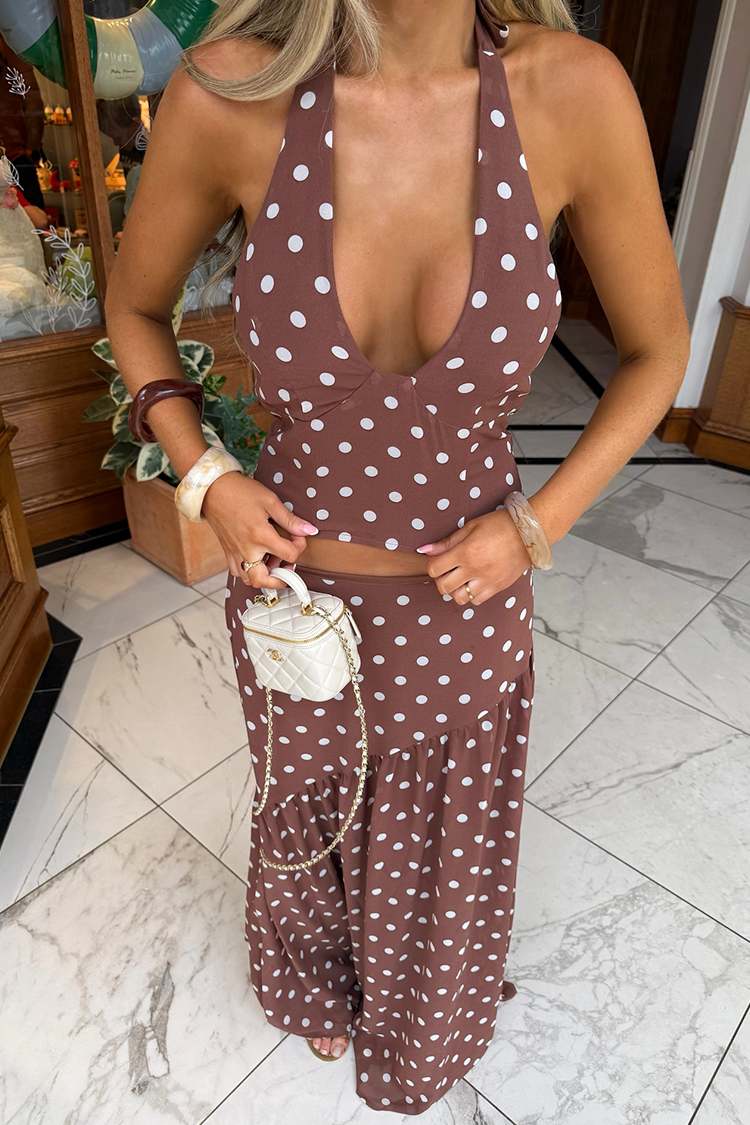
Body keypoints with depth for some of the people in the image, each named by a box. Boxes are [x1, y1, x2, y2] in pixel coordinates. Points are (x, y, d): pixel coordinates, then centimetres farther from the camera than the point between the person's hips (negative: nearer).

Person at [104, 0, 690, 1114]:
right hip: (293, 578, 0)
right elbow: (135, 309, 1)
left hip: (467, 597, 1)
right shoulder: (229, 91, -17)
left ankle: (423, 1027, 67)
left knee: (446, 836, 27)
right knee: (307, 810, 29)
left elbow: (657, 352, -3)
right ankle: (320, 983, 69)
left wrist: (539, 524, -11)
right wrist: (205, 479, -11)